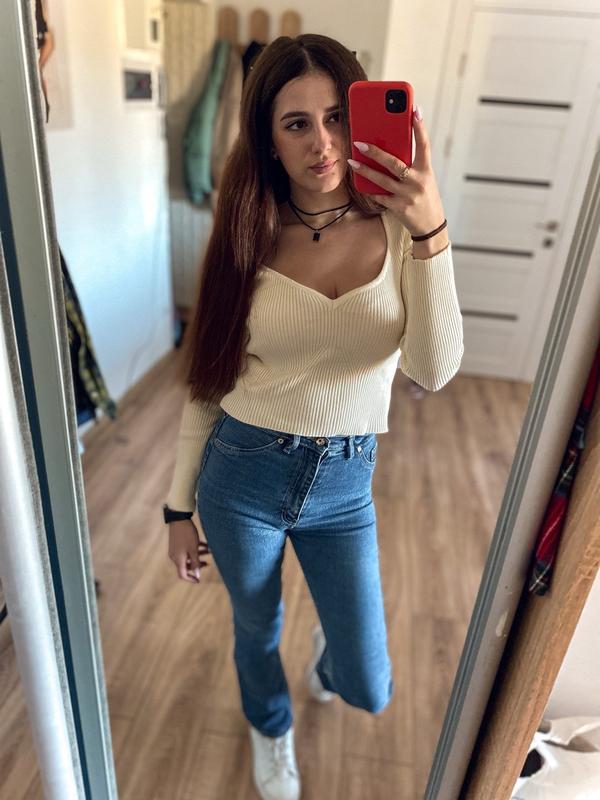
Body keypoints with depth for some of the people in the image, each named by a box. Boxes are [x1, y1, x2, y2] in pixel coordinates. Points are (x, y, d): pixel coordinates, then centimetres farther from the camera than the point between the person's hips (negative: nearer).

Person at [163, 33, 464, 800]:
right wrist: (179, 506, 3)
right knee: (255, 633, 24)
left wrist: (430, 234, -29)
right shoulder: (247, 237, -6)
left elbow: (434, 372, -19)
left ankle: (330, 644, 51)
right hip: (242, 475, 0)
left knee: (369, 690, 12)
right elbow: (208, 382, -1)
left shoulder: (398, 229, -7)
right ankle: (272, 733, 61)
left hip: (344, 483, 1)